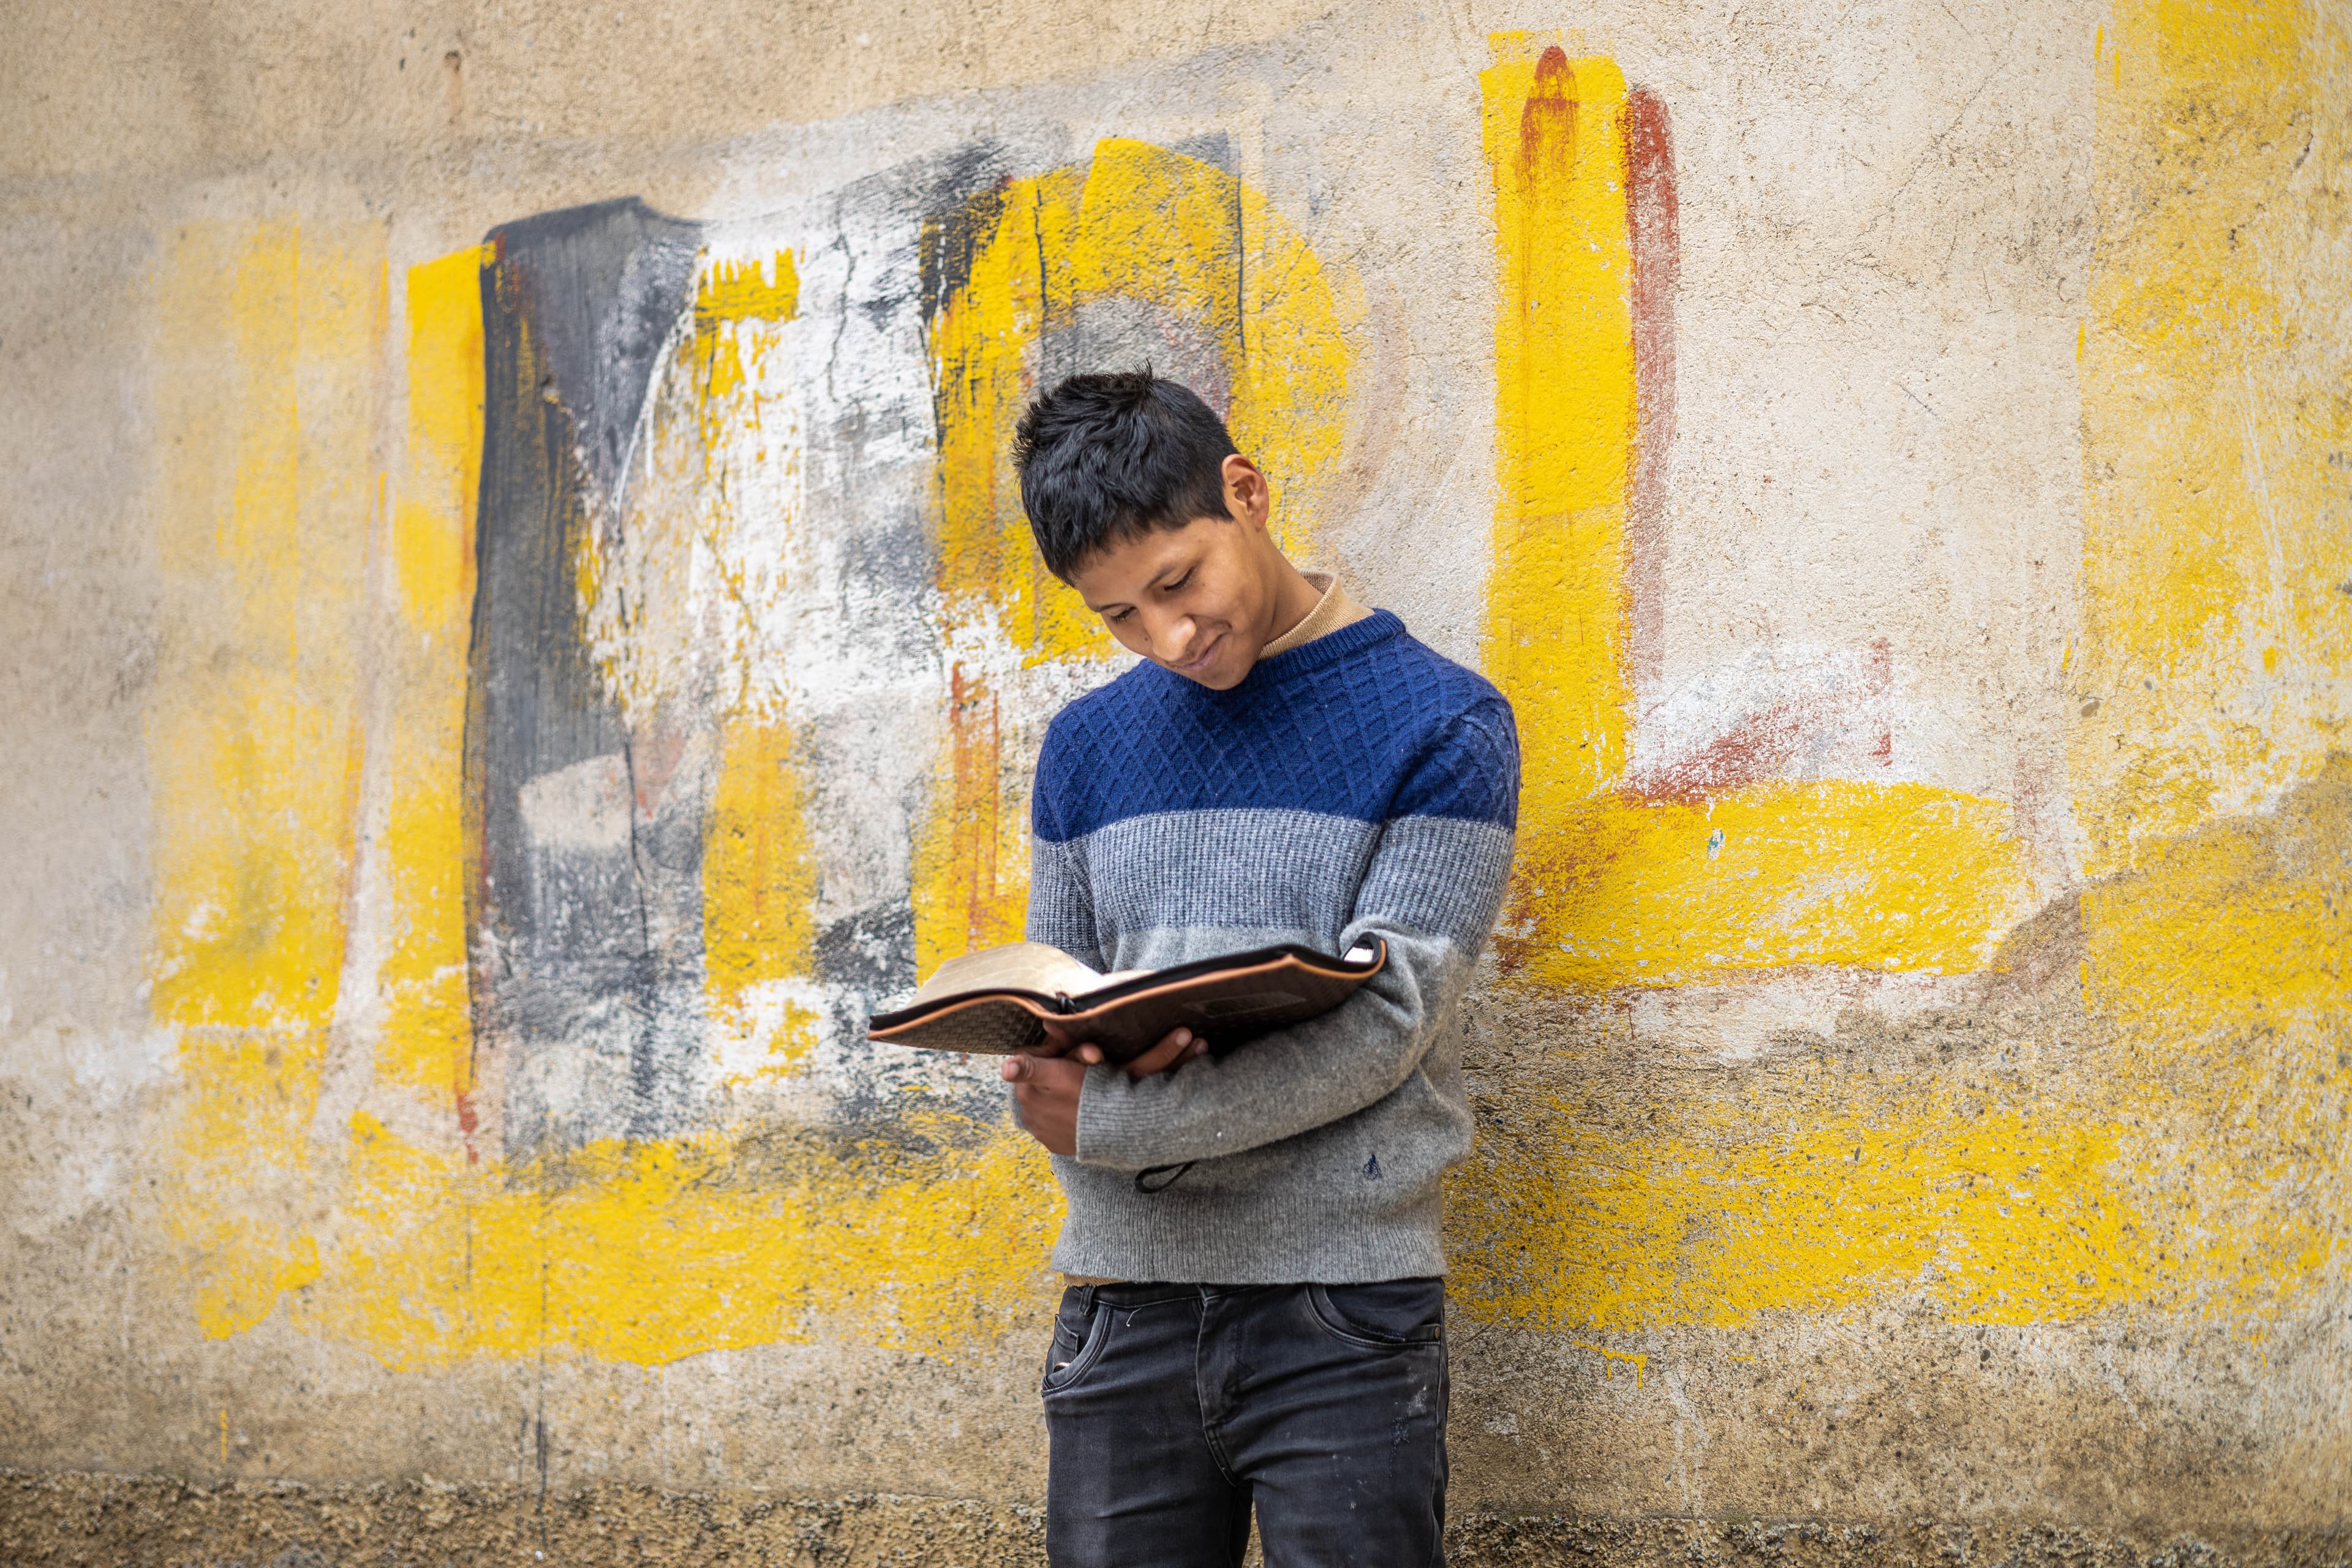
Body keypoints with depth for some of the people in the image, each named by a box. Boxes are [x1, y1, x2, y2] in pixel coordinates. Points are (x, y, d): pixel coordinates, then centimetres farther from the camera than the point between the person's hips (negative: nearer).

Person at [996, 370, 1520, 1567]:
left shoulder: (1441, 724, -2)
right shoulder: (1087, 747, 14)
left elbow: (1383, 1025, -11)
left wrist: (1112, 1120, -16)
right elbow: (1042, 1022, 13)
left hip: (1343, 1307, -4)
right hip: (1125, 1305, 4)